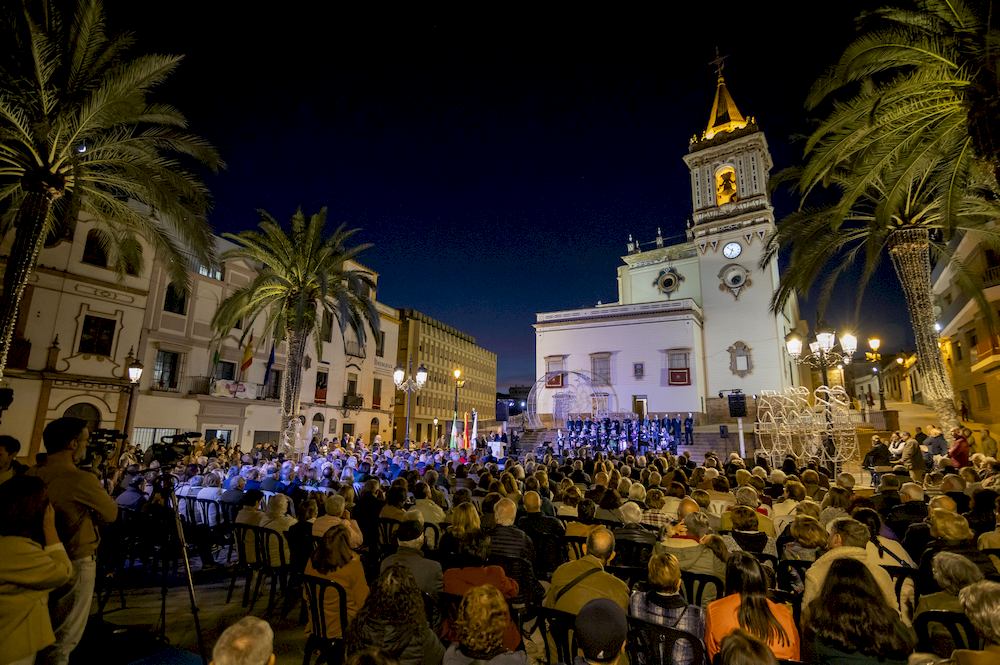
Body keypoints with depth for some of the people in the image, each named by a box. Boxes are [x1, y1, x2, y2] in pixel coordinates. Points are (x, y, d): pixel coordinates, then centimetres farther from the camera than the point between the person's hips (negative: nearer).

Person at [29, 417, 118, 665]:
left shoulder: (31, 475, -5)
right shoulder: (83, 480, -25)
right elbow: (110, 514, -10)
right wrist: (101, 486, 3)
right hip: (75, 564, -7)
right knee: (61, 641, 9)